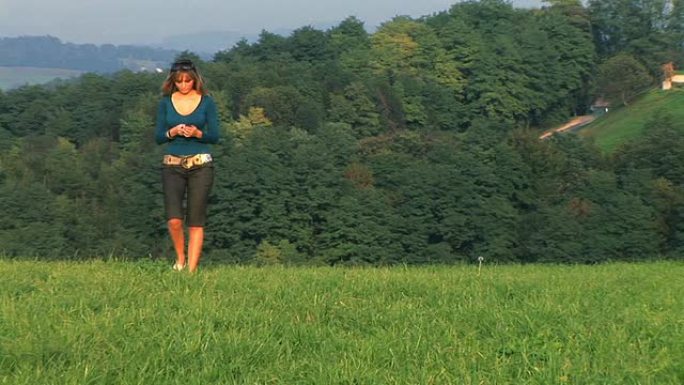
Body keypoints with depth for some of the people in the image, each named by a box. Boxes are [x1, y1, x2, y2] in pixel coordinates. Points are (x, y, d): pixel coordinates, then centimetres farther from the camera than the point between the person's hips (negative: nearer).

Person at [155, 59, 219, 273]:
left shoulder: (206, 102, 3)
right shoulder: (166, 103, 7)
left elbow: (215, 136, 2)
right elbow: (158, 137, 6)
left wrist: (198, 133, -17)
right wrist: (172, 132, -14)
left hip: (200, 165, -1)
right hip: (172, 165, 1)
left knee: (196, 222, -2)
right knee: (174, 219, -14)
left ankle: (191, 270, 3)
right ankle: (180, 259, 11)